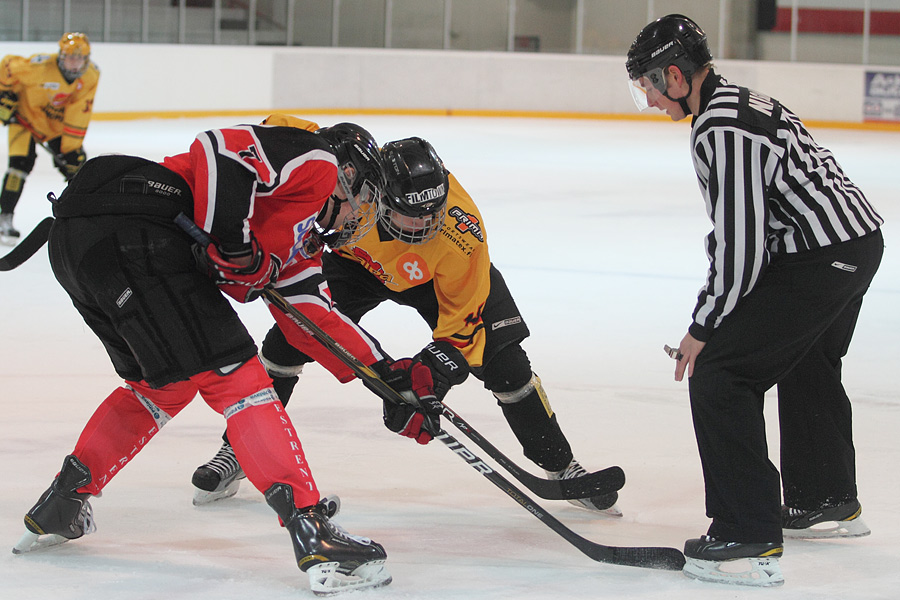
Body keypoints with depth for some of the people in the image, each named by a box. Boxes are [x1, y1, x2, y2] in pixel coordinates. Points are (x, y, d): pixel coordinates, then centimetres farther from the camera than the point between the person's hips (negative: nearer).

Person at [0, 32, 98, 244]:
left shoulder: (91, 75, -17)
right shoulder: (40, 67, -32)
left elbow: (79, 114, -15)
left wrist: (71, 148, -16)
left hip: (58, 123, 5)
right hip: (25, 114, -5)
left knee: (75, 162, 3)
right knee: (21, 162, -21)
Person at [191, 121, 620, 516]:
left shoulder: (463, 236, -39)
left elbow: (462, 322, -27)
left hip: (435, 276, -1)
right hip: (357, 256, 1)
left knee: (502, 359, -11)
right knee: (291, 335, -13)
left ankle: (561, 467, 8)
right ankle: (238, 452, 5)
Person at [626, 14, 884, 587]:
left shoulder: (721, 131, -19)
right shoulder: (742, 102, 14)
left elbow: (740, 245, -22)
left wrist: (704, 329, -10)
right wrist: (719, 318, 20)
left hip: (820, 260, -11)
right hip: (860, 241, 11)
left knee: (718, 375, -10)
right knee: (807, 370, 31)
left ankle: (751, 542, -10)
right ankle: (831, 504, 49)